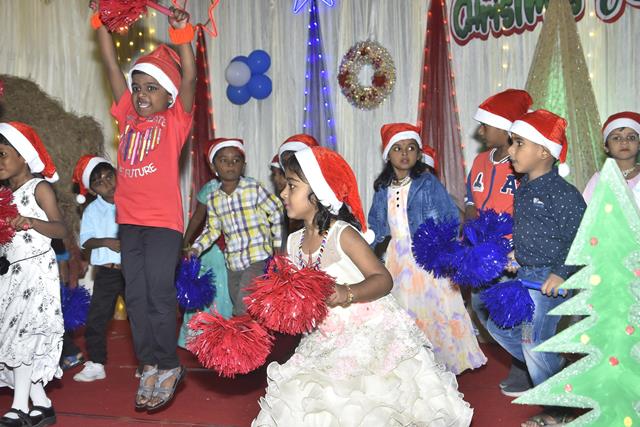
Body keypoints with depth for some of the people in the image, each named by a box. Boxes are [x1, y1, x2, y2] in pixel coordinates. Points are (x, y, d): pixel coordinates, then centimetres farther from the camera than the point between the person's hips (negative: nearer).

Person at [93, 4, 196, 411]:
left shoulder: (175, 120, 0)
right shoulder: (128, 115, 12)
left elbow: (189, 77, -14)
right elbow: (112, 64, 14)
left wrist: (182, 33, -23)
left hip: (164, 221, -6)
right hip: (129, 220, 6)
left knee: (159, 294, -5)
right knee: (135, 296, 8)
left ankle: (169, 367, 10)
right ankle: (150, 365, 19)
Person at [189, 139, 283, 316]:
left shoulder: (254, 188, -8)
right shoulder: (212, 199, 5)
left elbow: (277, 212, -1)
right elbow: (212, 229, 15)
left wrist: (278, 245, -1)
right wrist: (195, 248, 3)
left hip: (257, 260, -5)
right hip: (232, 264, 5)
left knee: (244, 311, -13)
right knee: (238, 312, 14)